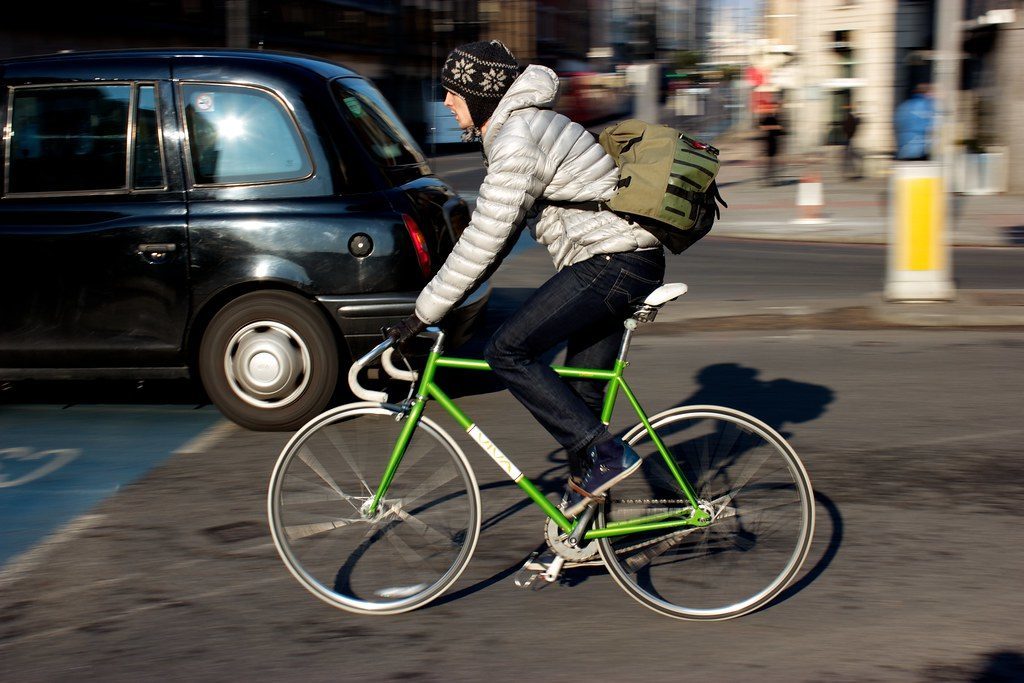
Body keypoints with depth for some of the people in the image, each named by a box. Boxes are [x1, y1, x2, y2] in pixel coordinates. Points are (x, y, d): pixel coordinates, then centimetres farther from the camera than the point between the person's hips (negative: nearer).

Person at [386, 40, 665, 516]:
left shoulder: (518, 140, -17)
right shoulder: (514, 128, 17)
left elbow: (484, 240, -19)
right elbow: (496, 232, 22)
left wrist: (424, 314, -14)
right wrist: (442, 295, 19)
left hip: (611, 263, -11)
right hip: (626, 265, 11)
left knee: (507, 352, -12)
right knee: (579, 393, 12)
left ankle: (603, 455, -10)